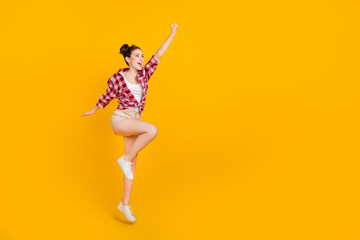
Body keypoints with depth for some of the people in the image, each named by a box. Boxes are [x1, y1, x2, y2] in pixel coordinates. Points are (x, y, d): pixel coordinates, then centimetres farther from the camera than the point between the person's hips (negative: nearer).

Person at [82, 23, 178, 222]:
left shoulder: (143, 75, 9)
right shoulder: (116, 79, -3)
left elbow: (157, 56, 4)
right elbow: (106, 97, 13)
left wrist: (172, 34, 1)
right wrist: (93, 111, 28)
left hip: (134, 123, 6)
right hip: (120, 119, -6)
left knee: (132, 163, 6)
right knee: (152, 130, -29)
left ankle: (125, 204, 16)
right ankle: (125, 159, -14)